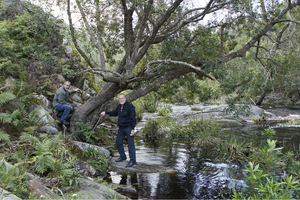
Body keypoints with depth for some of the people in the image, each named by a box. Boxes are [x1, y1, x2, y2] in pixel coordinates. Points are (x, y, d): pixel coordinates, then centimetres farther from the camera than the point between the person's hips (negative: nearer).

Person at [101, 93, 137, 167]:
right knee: (118, 142, 13)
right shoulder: (119, 106, 10)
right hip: (121, 128, 8)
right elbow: (115, 113, 29)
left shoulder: (130, 106, -14)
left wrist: (133, 129, -19)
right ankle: (123, 156, 30)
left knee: (130, 144, -5)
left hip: (128, 128, -8)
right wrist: (105, 112, 26)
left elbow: (133, 118, -16)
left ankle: (132, 160, 2)